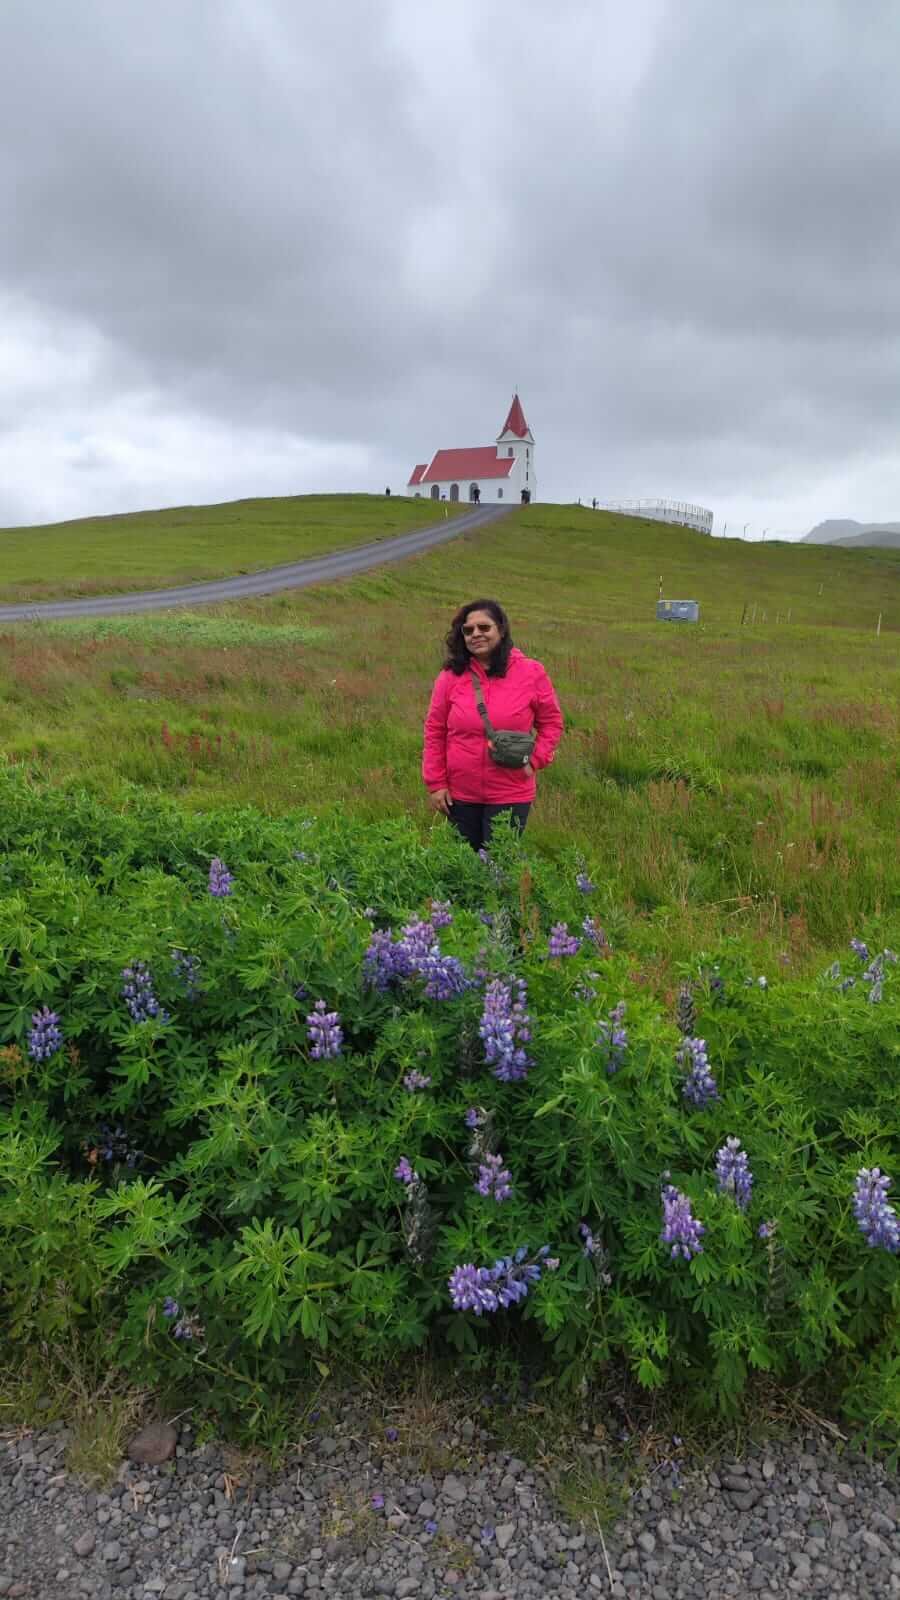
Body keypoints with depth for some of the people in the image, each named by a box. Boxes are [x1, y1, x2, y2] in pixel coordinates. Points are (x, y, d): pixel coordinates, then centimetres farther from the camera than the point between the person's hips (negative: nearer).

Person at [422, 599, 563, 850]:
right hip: (459, 794, 2)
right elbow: (434, 731, 3)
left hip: (510, 795, -1)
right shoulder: (450, 676, -2)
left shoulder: (531, 673, -4)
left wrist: (535, 760, -6)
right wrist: (435, 783, 0)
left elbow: (552, 722, 7)